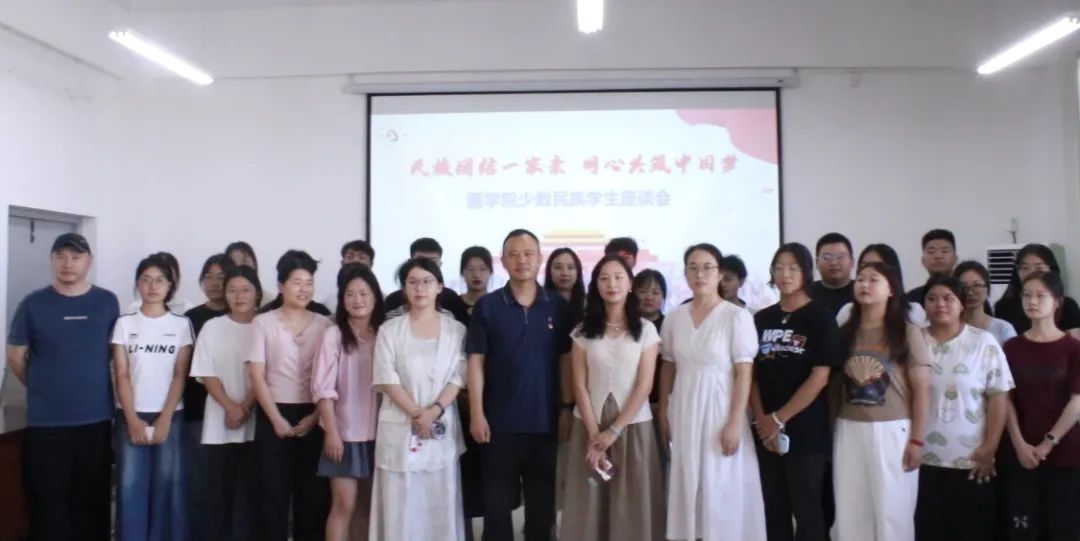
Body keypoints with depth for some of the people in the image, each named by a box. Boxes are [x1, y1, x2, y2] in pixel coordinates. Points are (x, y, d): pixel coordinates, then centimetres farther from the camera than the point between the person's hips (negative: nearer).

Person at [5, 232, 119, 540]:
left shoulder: (108, 302, 3)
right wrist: (44, 389, 12)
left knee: (93, 500, 9)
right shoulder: (33, 305, -1)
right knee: (48, 502, 4)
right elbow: (15, 358, 7)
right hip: (45, 422, -1)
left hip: (97, 419, 1)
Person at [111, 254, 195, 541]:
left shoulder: (181, 324, 3)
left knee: (168, 484, 0)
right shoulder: (125, 323, 4)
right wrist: (132, 420, -8)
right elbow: (121, 375, 0)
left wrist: (165, 418, -9)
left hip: (170, 415, 0)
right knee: (130, 485, -1)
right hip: (131, 415, 1)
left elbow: (180, 375, -1)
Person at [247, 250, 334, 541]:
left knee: (313, 493, 4)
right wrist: (277, 420, -9)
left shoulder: (324, 325, 5)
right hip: (274, 415, -1)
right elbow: (257, 376, -3)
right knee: (273, 493, 2)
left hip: (313, 417, 1)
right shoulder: (263, 323, 2)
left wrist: (314, 417, -7)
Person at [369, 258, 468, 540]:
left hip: (442, 426, 1)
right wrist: (416, 414, -13)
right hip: (399, 426, -1)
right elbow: (386, 378, -5)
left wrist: (434, 411, -15)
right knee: (399, 501, 2)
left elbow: (459, 377, -1)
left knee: (440, 501, 4)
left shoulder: (456, 329, 5)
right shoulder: (390, 329, 3)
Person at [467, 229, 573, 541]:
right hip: (500, 421, -1)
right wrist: (476, 413, -8)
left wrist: (567, 408, 0)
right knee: (498, 501, 7)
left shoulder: (558, 307, 3)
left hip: (545, 419, 2)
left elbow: (566, 361, 5)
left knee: (542, 501, 13)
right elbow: (476, 362, -3)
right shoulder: (487, 306, -2)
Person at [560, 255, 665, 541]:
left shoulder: (646, 330, 0)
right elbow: (579, 386, -1)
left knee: (632, 503, 2)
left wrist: (614, 430, -11)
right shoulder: (583, 331, 3)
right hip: (590, 425, 1)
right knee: (591, 501, 4)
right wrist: (594, 434, -9)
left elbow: (644, 386, -5)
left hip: (633, 426, -1)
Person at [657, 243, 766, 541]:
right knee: (688, 484, 9)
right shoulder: (674, 317, 4)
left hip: (720, 409, -4)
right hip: (684, 411, 4)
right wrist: (663, 413, 8)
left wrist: (735, 423, -13)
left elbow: (744, 374, -10)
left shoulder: (737, 316, -9)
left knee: (722, 487, 2)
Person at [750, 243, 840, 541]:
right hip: (766, 432, 4)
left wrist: (779, 419, -12)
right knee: (774, 507, 11)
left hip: (806, 429, -4)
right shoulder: (761, 319, 8)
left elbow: (819, 377, -11)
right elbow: (752, 373, 7)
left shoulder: (821, 318, -4)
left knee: (807, 508, 3)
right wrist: (761, 420, -6)